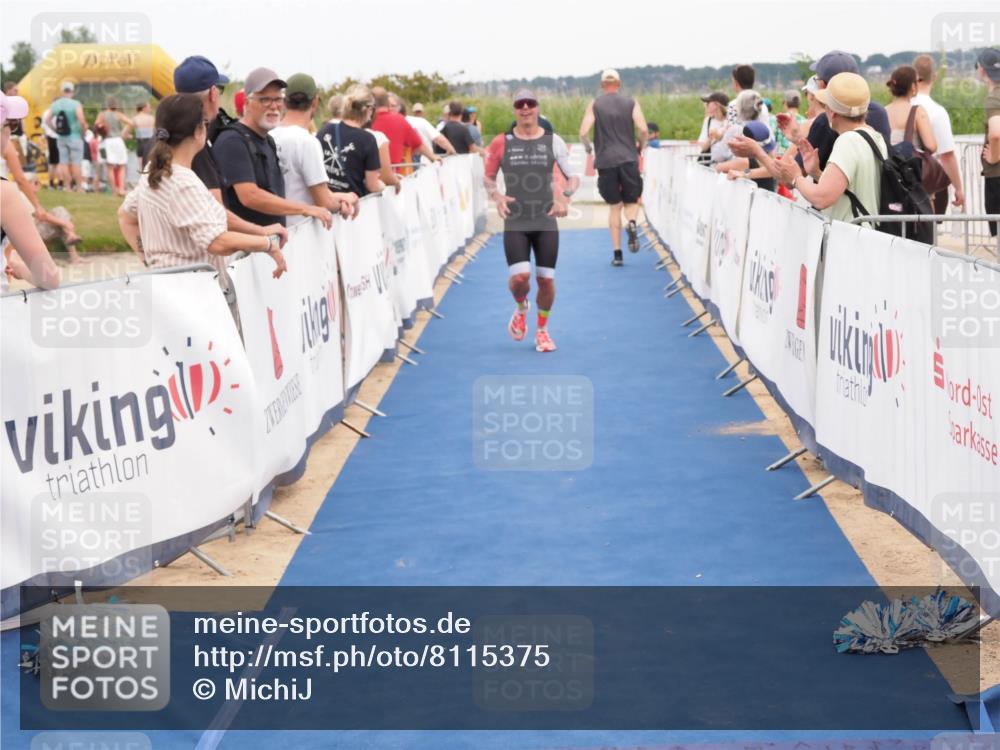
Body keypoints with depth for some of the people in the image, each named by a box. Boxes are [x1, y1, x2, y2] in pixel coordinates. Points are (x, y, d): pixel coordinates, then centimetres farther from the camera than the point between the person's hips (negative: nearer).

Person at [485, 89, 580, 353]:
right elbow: (489, 177, 12)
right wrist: (497, 196, -9)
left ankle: (542, 330, 25)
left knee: (546, 280, 1)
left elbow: (573, 176, 4)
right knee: (519, 277, -17)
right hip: (515, 224, -1)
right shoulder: (501, 143, 2)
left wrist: (565, 196, -16)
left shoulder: (553, 141, 3)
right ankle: (521, 308, 19)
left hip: (546, 222, 1)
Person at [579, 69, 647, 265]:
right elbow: (642, 129, -7)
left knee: (614, 206, 8)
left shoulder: (595, 105, 4)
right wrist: (642, 146, 12)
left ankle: (617, 253, 4)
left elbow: (583, 133, -6)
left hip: (606, 161, 0)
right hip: (628, 159, 0)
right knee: (631, 201, 11)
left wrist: (588, 148, 14)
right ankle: (631, 224, -24)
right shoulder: (631, 103, 5)